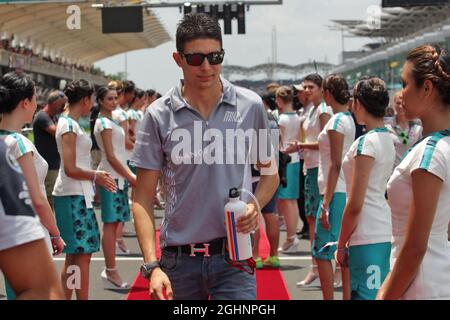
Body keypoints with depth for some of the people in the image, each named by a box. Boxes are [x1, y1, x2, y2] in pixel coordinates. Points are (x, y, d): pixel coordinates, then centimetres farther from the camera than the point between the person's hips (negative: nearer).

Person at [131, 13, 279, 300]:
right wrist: (152, 265, -11)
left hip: (234, 255, 0)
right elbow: (143, 199, -1)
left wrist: (255, 206, -9)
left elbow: (270, 173, 13)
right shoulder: (159, 115, -3)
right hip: (178, 259, 0)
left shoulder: (251, 106, 0)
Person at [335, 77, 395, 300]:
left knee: (365, 295, -5)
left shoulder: (366, 143, -14)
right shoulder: (388, 140, 12)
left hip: (367, 238, -9)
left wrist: (341, 245, -6)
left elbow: (355, 205, -16)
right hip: (385, 231, 9)